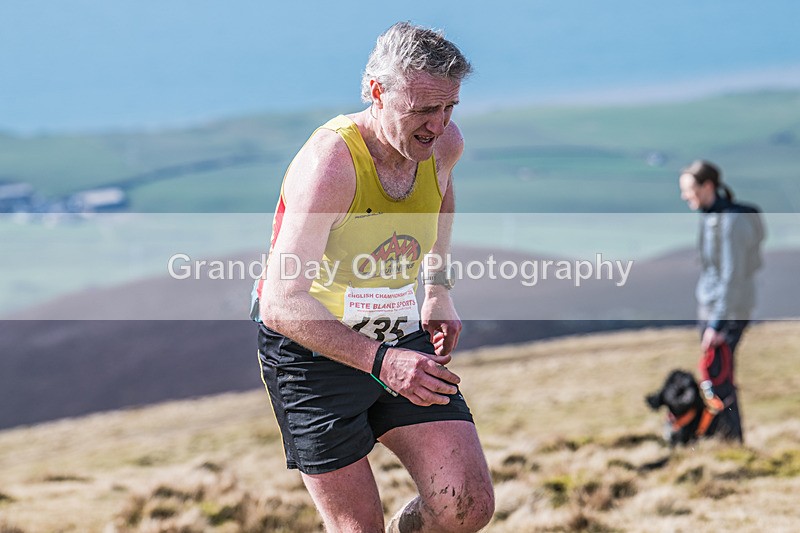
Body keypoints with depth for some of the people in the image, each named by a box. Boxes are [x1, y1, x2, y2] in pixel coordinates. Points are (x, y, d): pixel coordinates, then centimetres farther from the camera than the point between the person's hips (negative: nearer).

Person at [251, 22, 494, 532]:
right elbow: (282, 305, -34)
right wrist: (378, 360, -44)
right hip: (311, 351, -5)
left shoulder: (443, 144, -6)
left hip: (400, 340, 5)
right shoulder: (331, 161, -26)